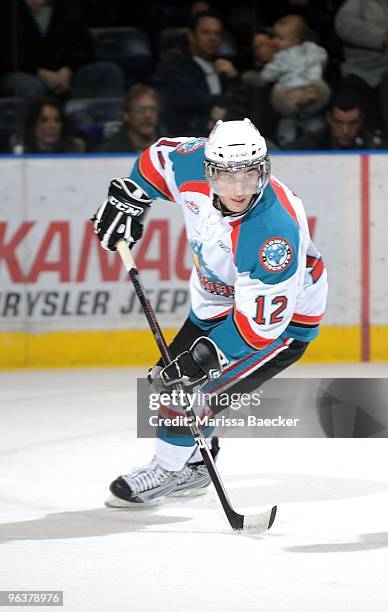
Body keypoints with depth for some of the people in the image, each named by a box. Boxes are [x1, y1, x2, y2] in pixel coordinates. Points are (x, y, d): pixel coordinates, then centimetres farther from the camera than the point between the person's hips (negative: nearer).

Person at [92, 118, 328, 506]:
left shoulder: (274, 231, -39)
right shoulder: (196, 167, -22)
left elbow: (261, 321, -35)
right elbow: (159, 158, 4)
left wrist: (204, 356, -36)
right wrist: (126, 201, -2)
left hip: (280, 318, -8)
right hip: (217, 300, 8)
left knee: (196, 384, -17)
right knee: (168, 378, 15)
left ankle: (169, 470, 3)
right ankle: (190, 465, 34)